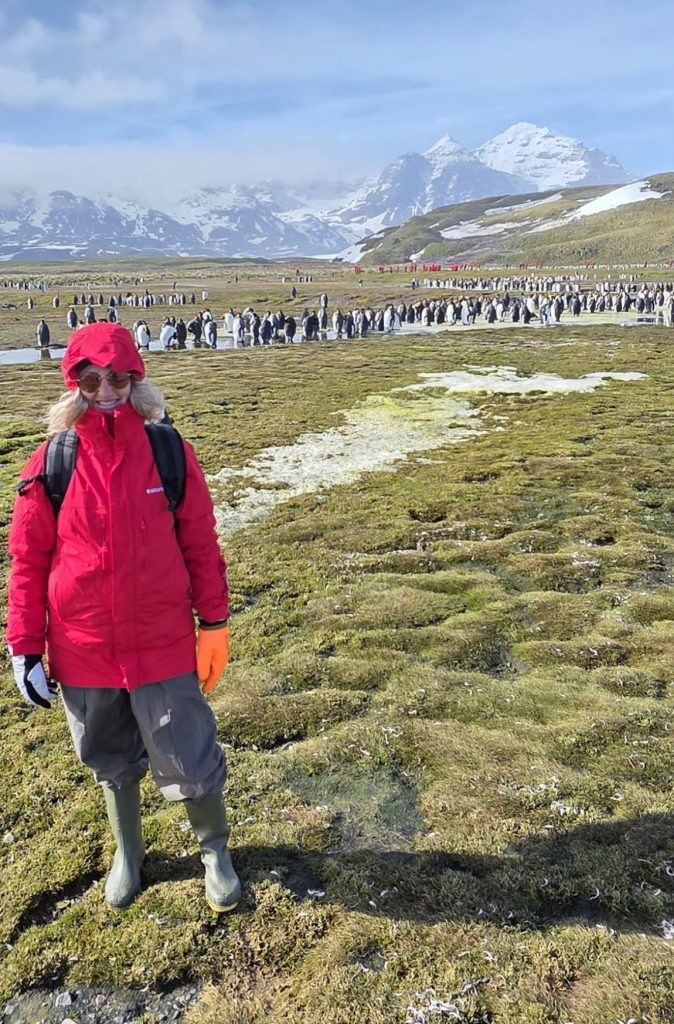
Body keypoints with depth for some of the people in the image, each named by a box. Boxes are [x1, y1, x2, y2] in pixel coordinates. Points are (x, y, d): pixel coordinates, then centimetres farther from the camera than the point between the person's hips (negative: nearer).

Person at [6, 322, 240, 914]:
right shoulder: (51, 463, -6)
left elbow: (200, 541, -2)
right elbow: (28, 560, 0)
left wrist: (215, 624, -1)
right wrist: (25, 647, 1)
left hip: (163, 645, -1)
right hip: (83, 652, 2)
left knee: (190, 759, 8)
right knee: (111, 763, 20)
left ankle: (215, 849, 36)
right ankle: (128, 851, 46)